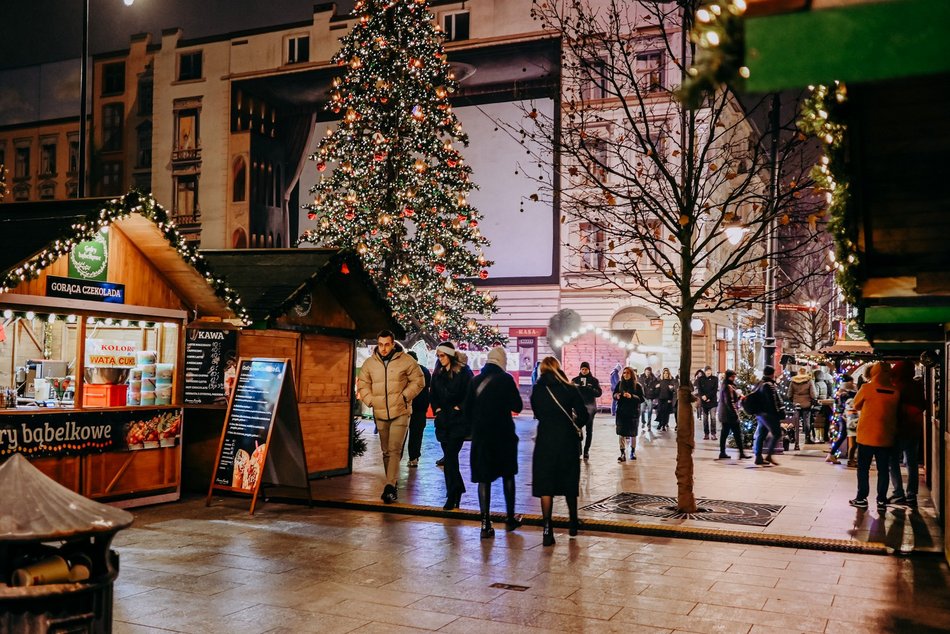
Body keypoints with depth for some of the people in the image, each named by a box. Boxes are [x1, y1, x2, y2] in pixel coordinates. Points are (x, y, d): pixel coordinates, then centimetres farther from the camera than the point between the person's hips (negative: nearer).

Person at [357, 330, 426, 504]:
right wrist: (371, 401, -2)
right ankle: (393, 486, 22)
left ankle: (390, 486, -16)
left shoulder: (406, 361, -6)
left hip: (400, 412, -4)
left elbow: (418, 381, 0)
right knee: (386, 451, 11)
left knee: (395, 450, -14)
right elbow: (363, 385, 12)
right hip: (380, 414, 4)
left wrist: (404, 396, -9)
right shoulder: (369, 363, 4)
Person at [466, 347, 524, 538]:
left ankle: (486, 524, 0)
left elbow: (467, 409, 5)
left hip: (481, 436, 2)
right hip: (503, 434, -2)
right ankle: (510, 518, 22)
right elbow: (517, 407, -6)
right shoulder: (505, 379, -7)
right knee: (508, 475, 15)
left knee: (484, 478, 4)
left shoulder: (475, 380, 3)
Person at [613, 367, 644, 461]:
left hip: (633, 413, -2)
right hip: (621, 412, 2)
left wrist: (631, 396, -23)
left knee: (633, 433, 9)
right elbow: (614, 395, 12)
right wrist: (616, 396, -12)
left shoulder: (637, 386, -3)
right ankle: (622, 454, -5)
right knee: (621, 433, -5)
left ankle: (633, 452, 26)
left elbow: (642, 399, -8)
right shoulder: (620, 384, 5)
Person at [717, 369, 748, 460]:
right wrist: (735, 412, -18)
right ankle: (741, 453, -6)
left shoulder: (724, 386, 15)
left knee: (724, 433, 9)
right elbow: (729, 402, -20)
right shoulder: (729, 387, -15)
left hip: (724, 414, 10)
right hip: (730, 413, -10)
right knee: (737, 433, -6)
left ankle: (722, 453, 10)